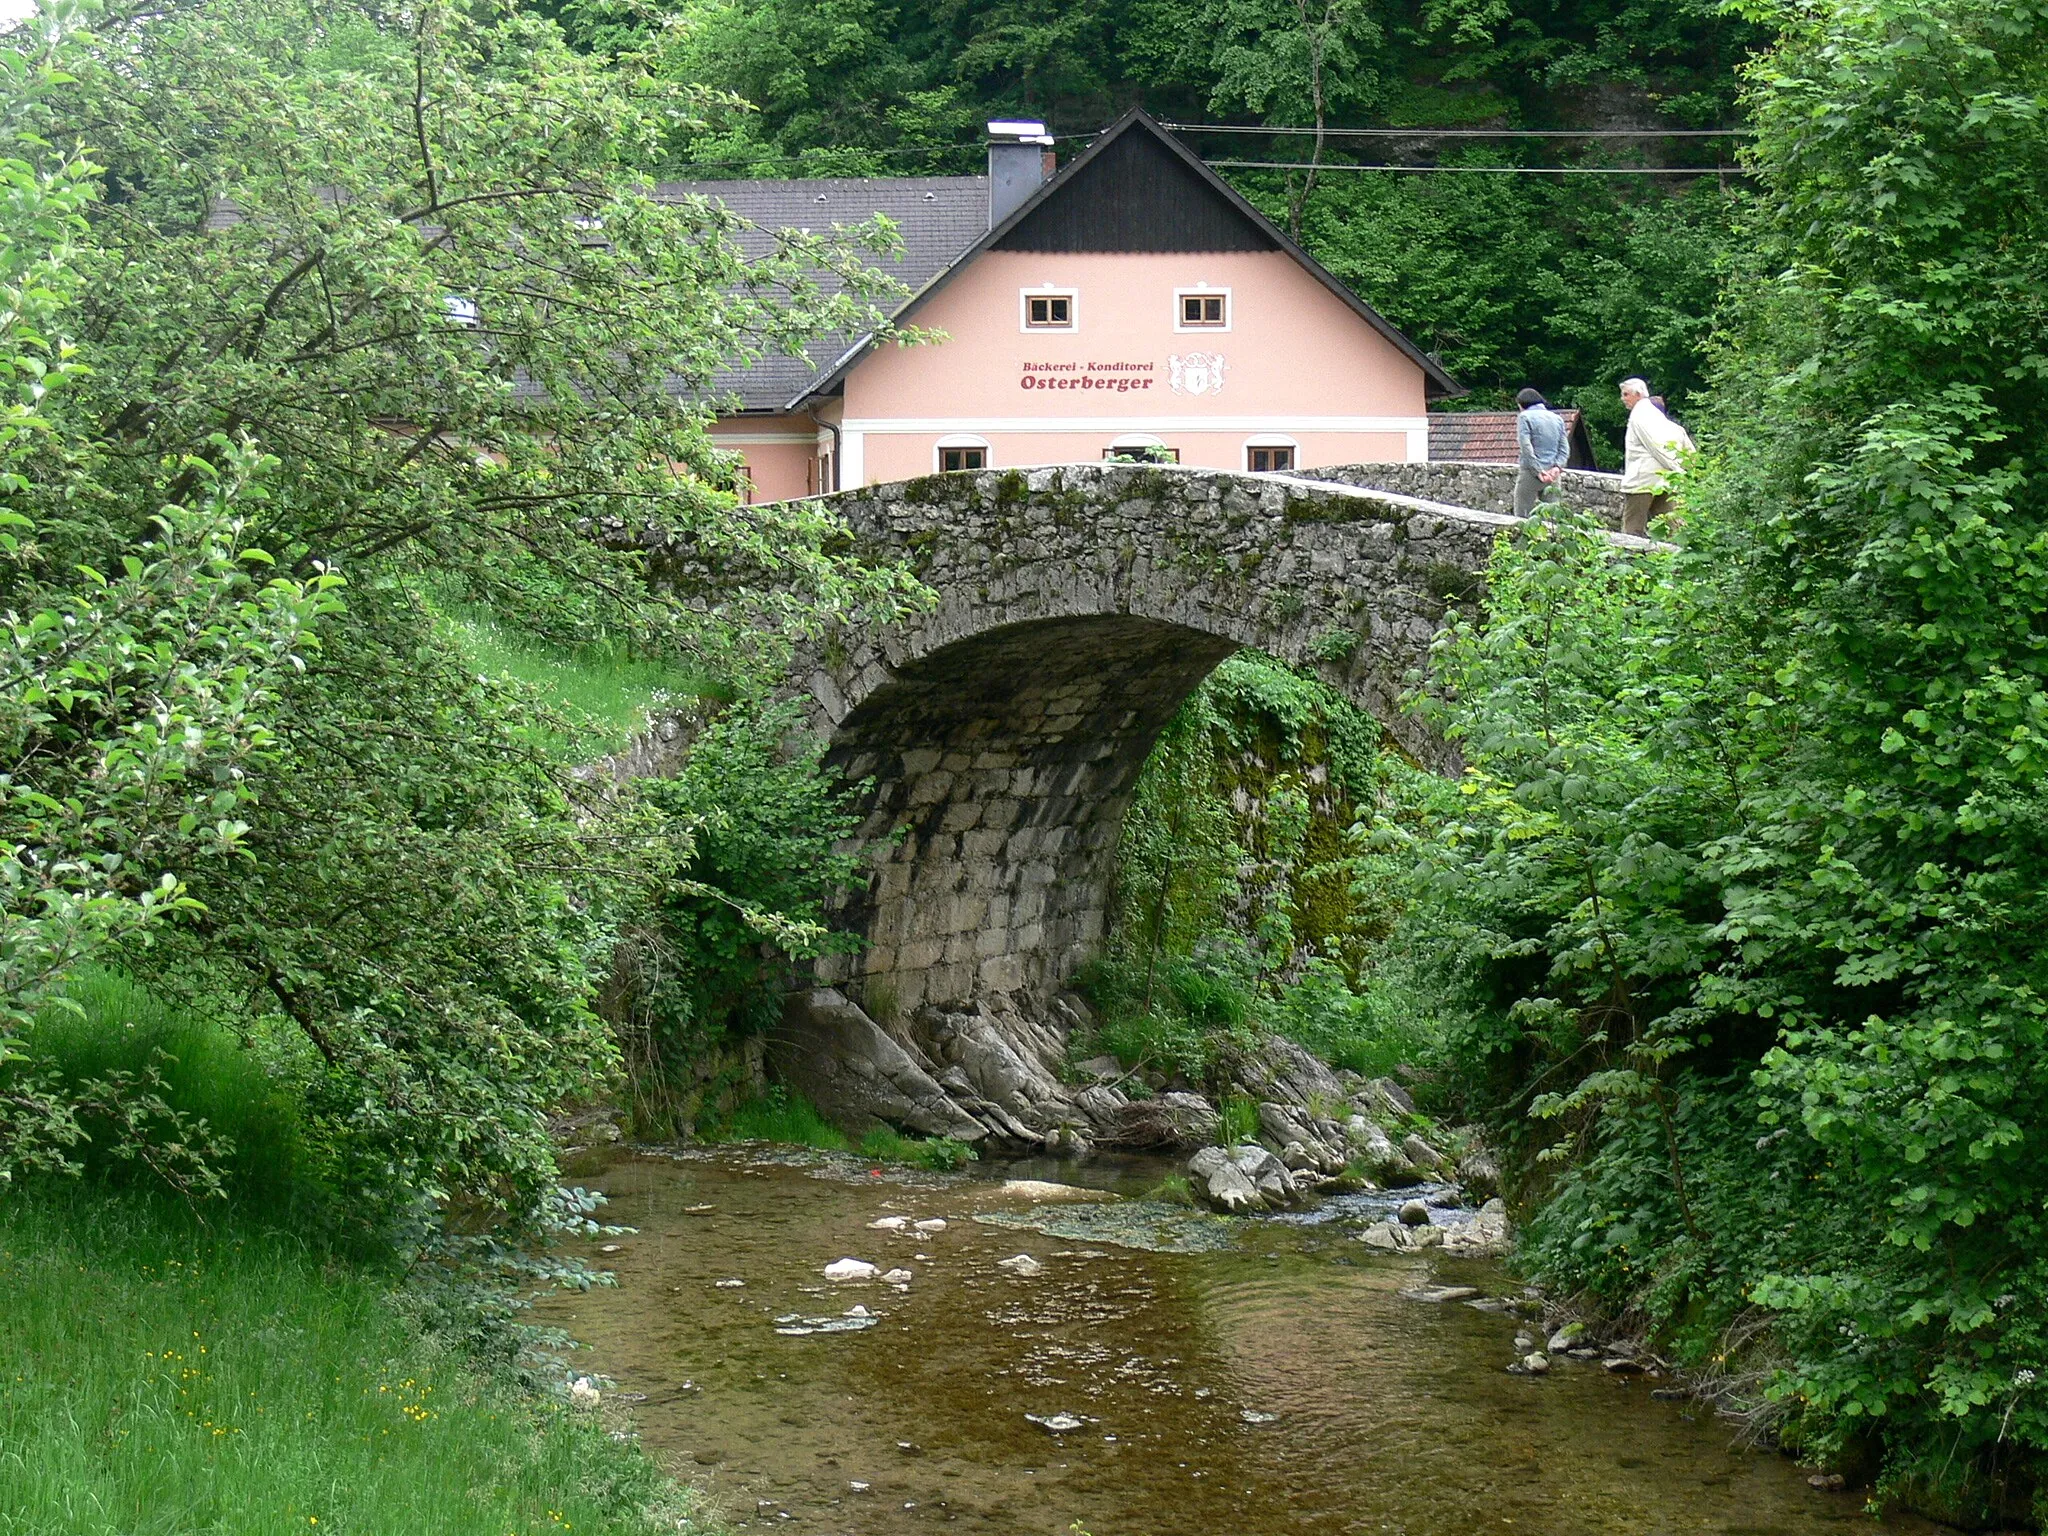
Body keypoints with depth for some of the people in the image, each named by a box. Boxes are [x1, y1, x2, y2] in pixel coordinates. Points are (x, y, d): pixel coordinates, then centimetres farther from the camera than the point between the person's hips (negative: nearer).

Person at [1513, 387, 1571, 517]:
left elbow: (1526, 447, -13)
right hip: (1553, 476, 5)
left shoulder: (1525, 417, -3)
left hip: (1531, 472, -5)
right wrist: (1557, 466, -5)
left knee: (1522, 517, -1)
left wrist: (1538, 471, -15)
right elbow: (1565, 448, 6)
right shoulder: (1557, 419, 14)